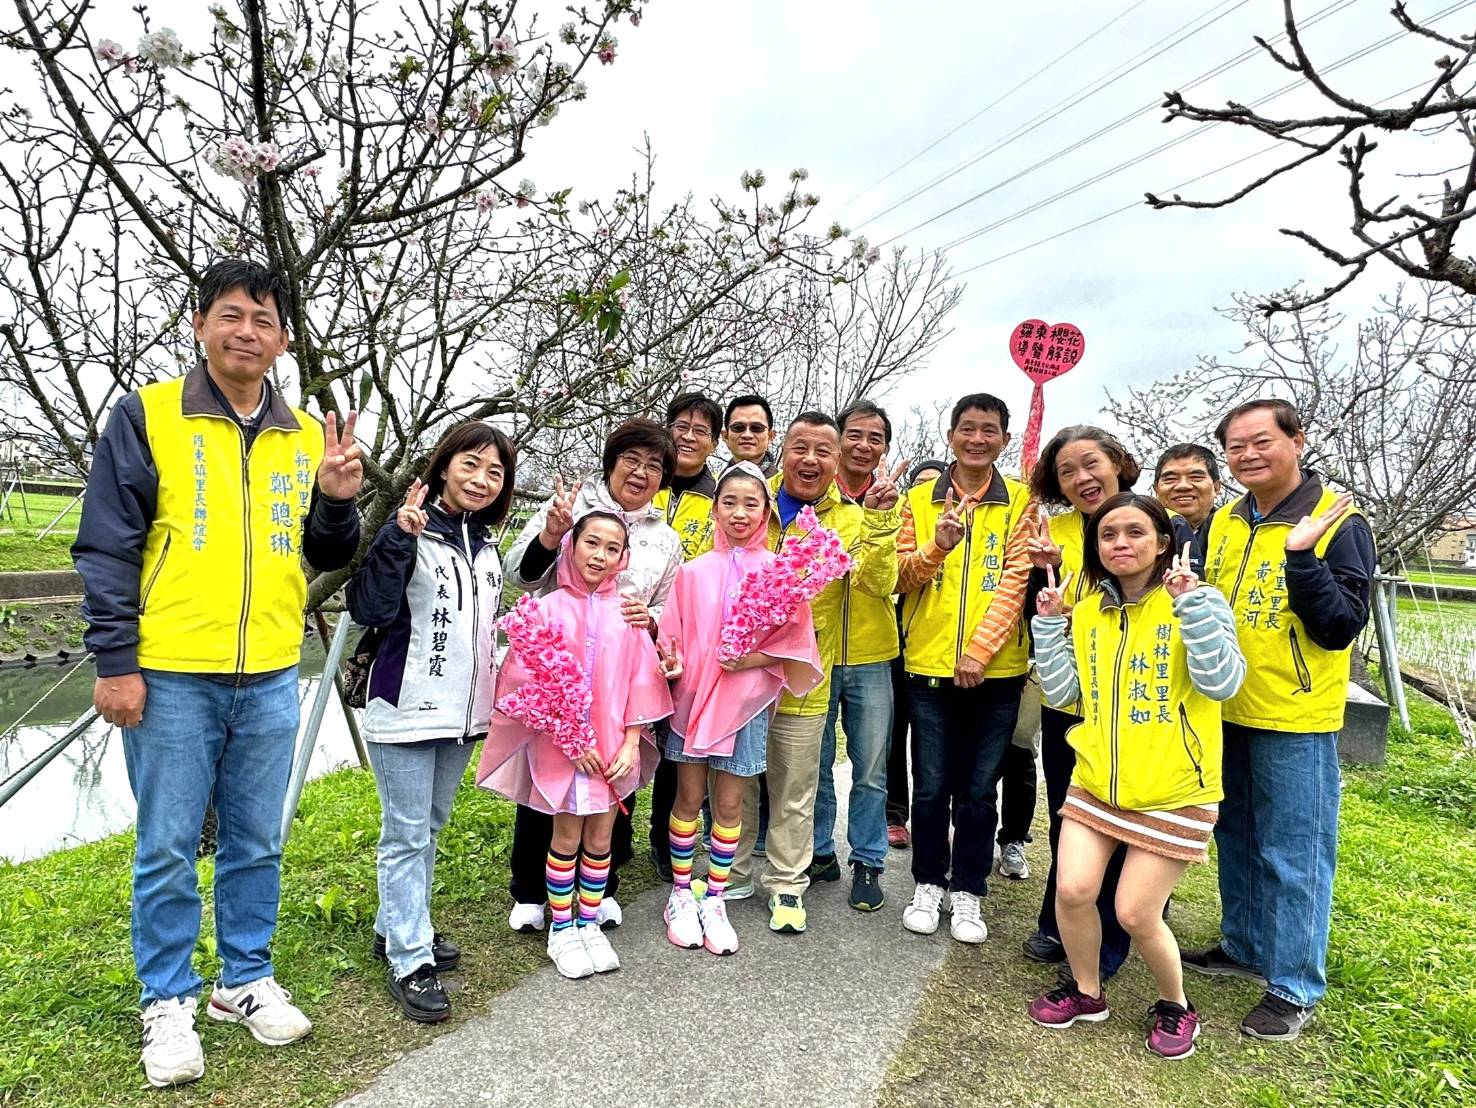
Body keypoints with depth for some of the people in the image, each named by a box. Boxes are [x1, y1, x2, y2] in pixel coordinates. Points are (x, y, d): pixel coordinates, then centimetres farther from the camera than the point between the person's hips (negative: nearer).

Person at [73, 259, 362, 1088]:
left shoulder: (308, 436, 8)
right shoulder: (148, 415, -2)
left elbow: (327, 557, 12)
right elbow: (107, 547, -4)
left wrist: (337, 501, -8)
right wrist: (115, 661, -9)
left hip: (271, 679, 3)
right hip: (171, 676, -3)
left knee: (257, 844, 14)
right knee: (168, 850, 8)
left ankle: (247, 980, 31)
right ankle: (169, 1002, 26)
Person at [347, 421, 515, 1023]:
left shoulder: (485, 543, 9)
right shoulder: (411, 530, -13)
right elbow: (369, 609, -24)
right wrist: (399, 537, -30)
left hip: (461, 711, 7)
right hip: (406, 708, -7)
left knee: (431, 825, 19)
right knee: (406, 834, 1)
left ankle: (397, 927, 36)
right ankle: (409, 960, 12)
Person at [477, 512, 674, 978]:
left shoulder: (626, 612, 0)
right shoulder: (549, 608, -9)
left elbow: (642, 681, 2)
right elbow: (530, 682, -11)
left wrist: (632, 742, -4)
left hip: (613, 747, 3)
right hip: (560, 743, -3)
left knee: (600, 839, 14)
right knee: (567, 838, 10)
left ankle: (589, 925, 32)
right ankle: (561, 930, 29)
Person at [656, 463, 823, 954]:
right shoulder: (694, 571, 0)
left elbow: (793, 641, -2)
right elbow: (671, 635, 4)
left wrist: (753, 659, -16)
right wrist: (668, 662, -15)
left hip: (746, 700, 0)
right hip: (693, 696, 1)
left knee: (729, 803, 8)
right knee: (689, 798, 9)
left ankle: (714, 899, 25)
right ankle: (681, 895, 26)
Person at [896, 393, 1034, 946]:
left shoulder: (1020, 502, 2)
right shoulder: (920, 499, 5)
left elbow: (1015, 582, -6)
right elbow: (901, 576, 1)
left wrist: (979, 651, -15)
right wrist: (936, 547, -19)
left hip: (995, 670, 0)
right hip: (929, 667, 1)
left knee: (978, 790, 10)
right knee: (931, 787, 9)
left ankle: (967, 892, 26)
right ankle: (928, 884, 28)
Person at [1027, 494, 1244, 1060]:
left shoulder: (1197, 603, -8)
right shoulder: (1086, 612, 5)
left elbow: (1221, 683, -22)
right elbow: (1062, 692, 0)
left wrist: (1191, 603, -26)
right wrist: (1050, 622, -6)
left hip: (1173, 792, -4)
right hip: (1096, 781, 4)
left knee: (1137, 913, -1)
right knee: (1073, 890, -1)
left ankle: (1175, 1004, 31)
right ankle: (1086, 991, 27)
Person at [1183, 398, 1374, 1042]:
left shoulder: (1338, 523, -12)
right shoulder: (1222, 523, 5)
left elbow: (1341, 628, -18)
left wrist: (1301, 555, -28)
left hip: (1295, 721, -6)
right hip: (1226, 712, 6)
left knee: (1293, 855, 5)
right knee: (1236, 838, 19)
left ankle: (1296, 986, 20)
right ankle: (1244, 946, 37)